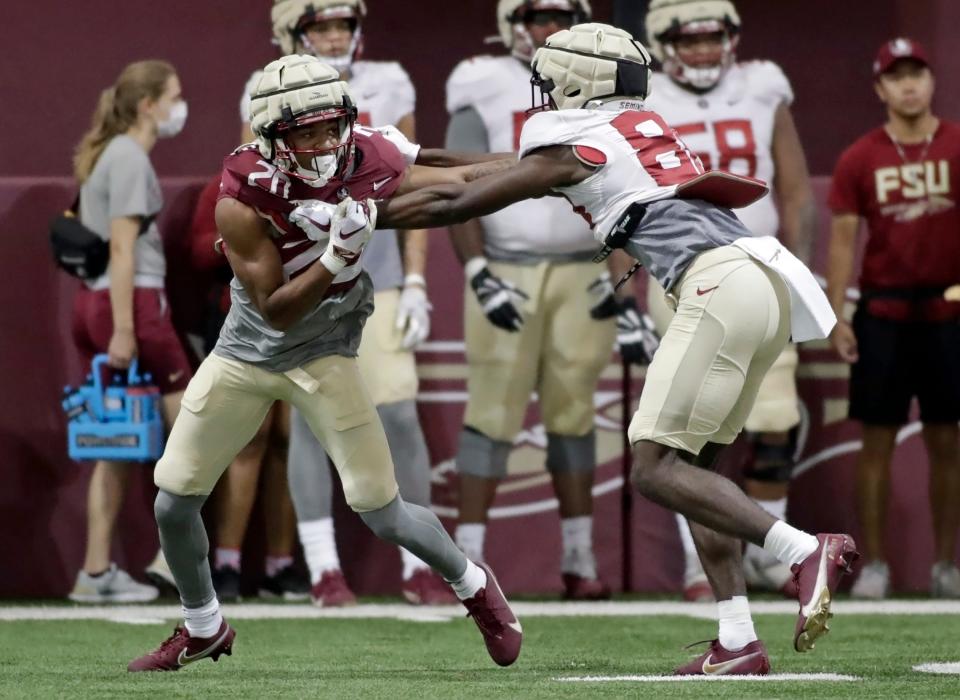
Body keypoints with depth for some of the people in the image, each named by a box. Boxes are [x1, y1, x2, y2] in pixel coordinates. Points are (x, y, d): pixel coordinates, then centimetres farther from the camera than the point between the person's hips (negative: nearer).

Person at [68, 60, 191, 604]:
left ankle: (98, 573, 7)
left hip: (95, 302, 9)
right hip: (133, 300, -9)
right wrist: (123, 329, -19)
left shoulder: (107, 155, 20)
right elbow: (122, 248, -15)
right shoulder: (131, 159, -9)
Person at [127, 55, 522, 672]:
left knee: (383, 513, -6)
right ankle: (204, 628, 31)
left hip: (324, 357, 0)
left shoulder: (366, 162, -20)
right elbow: (275, 311, -25)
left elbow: (459, 183, -4)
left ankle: (474, 586, 23)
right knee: (173, 504, 4)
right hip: (246, 354, 0)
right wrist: (335, 258, -38)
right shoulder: (243, 202, -27)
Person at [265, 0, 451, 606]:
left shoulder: (387, 89, 4)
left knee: (400, 417, -3)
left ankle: (419, 567, 3)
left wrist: (415, 283, 2)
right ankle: (324, 570, 6)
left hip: (376, 280, 1)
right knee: (310, 420, 1)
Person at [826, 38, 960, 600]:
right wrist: (836, 317, -2)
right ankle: (874, 563, 6)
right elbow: (843, 240, 3)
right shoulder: (860, 159, 2)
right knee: (878, 440, 1)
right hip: (883, 314, 0)